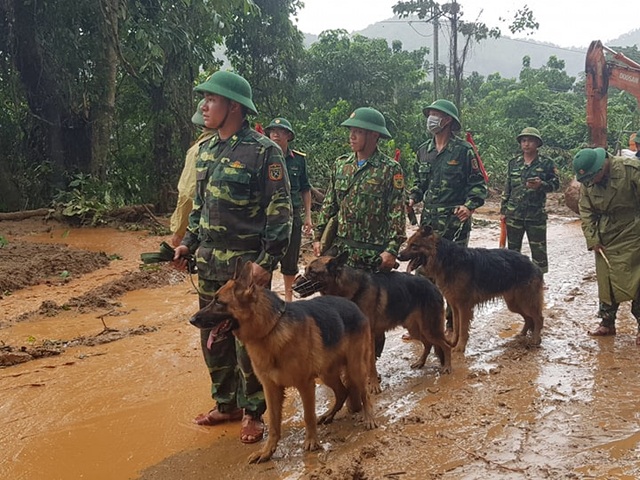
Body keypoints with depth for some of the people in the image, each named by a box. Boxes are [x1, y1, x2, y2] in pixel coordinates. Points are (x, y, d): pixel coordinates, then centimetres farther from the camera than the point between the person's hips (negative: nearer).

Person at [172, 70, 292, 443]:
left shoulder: (263, 152, -12)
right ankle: (227, 404, 31)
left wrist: (267, 262, -18)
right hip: (210, 263, 7)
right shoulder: (206, 150, 11)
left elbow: (280, 212, -13)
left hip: (246, 265, -7)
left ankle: (253, 413, 18)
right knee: (213, 338, 14)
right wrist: (189, 242, 12)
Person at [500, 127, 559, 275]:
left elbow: (555, 184, 0)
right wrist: (503, 210, 8)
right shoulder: (513, 163, 9)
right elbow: (507, 187, 12)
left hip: (536, 215, -3)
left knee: (539, 249, 2)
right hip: (514, 214, 3)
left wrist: (541, 185, -20)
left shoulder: (546, 163, -1)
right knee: (513, 249, 10)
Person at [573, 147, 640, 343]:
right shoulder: (586, 182, -2)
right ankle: (607, 323, 22)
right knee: (605, 282, 10)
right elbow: (586, 213, 2)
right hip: (604, 240, 5)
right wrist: (592, 240, -5)